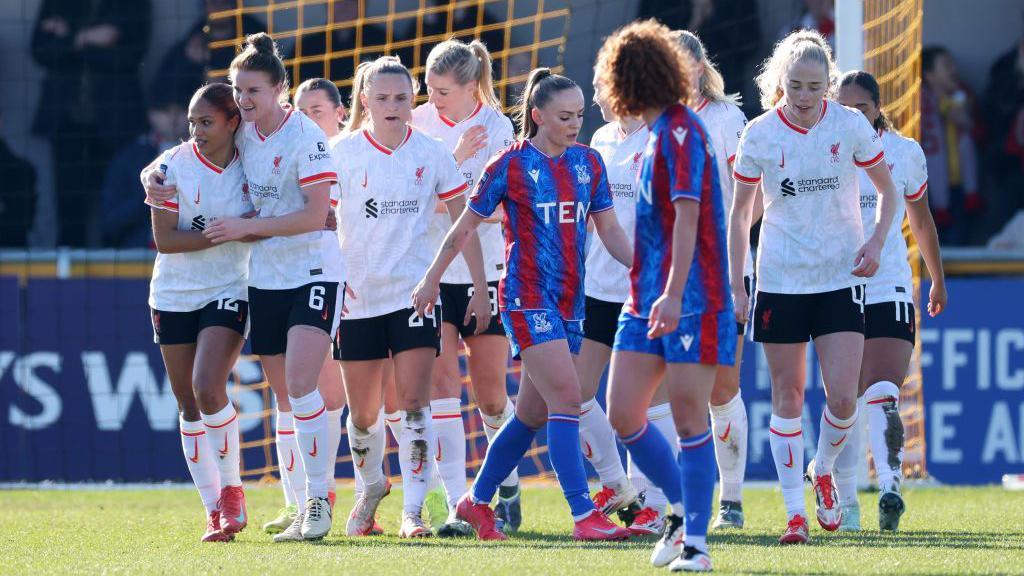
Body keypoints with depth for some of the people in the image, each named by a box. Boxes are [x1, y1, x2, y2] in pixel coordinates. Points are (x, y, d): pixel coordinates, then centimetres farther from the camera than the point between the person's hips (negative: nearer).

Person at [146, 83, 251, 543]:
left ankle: (231, 488, -2)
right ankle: (215, 511, 14)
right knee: (188, 405, 4)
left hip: (228, 292, -1)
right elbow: (164, 240, -13)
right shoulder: (173, 166, -9)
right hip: (174, 294, 1)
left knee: (208, 388, -21)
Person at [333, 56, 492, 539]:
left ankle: (413, 509, -8)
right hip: (358, 297, 0)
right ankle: (371, 488, 35)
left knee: (414, 403, -11)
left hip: (415, 294, 0)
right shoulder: (342, 153, -4)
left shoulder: (432, 154, 0)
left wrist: (480, 288, 5)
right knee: (363, 413, 8)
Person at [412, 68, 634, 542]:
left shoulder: (588, 163, 9)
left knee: (532, 414, 11)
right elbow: (465, 227, 3)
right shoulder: (511, 165, -6)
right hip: (526, 298, -6)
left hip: (569, 302, 6)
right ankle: (584, 516, -18)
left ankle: (476, 502, 27)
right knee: (566, 400, -16)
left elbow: (610, 231, 12)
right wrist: (432, 280, 9)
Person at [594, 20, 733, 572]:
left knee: (688, 417, -7)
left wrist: (674, 294, -27)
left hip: (691, 300, -9)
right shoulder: (659, 133, 17)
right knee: (623, 413, 3)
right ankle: (682, 508, 20)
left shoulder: (680, 132, -11)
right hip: (646, 299, 9)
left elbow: (687, 215, -20)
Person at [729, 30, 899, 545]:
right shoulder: (759, 134, -6)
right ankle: (794, 511, 9)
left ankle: (822, 472, 21)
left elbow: (888, 190, 8)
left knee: (842, 397, -9)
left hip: (841, 279, 0)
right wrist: (736, 285, -1)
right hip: (780, 282, 0)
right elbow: (739, 214, 3)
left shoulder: (851, 125, -6)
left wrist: (876, 241, -9)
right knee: (787, 396, 2)